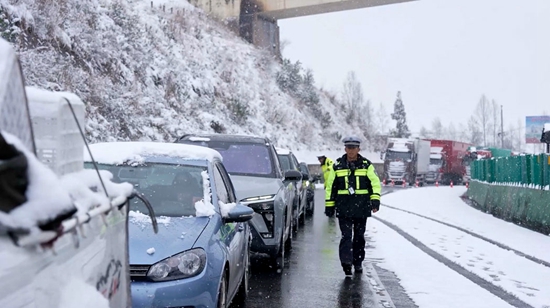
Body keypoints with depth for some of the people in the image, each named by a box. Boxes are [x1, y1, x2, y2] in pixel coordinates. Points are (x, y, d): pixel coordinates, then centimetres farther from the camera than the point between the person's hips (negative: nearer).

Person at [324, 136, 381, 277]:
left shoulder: (366, 165, 4)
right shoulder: (338, 165, 6)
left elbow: (375, 183, -1)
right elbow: (330, 186, 11)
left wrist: (375, 199, -16)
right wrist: (329, 204, 7)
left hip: (361, 207, 1)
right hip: (344, 208, -1)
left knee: (359, 236, 11)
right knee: (346, 235, -11)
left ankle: (358, 262, 22)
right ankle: (346, 262, -17)